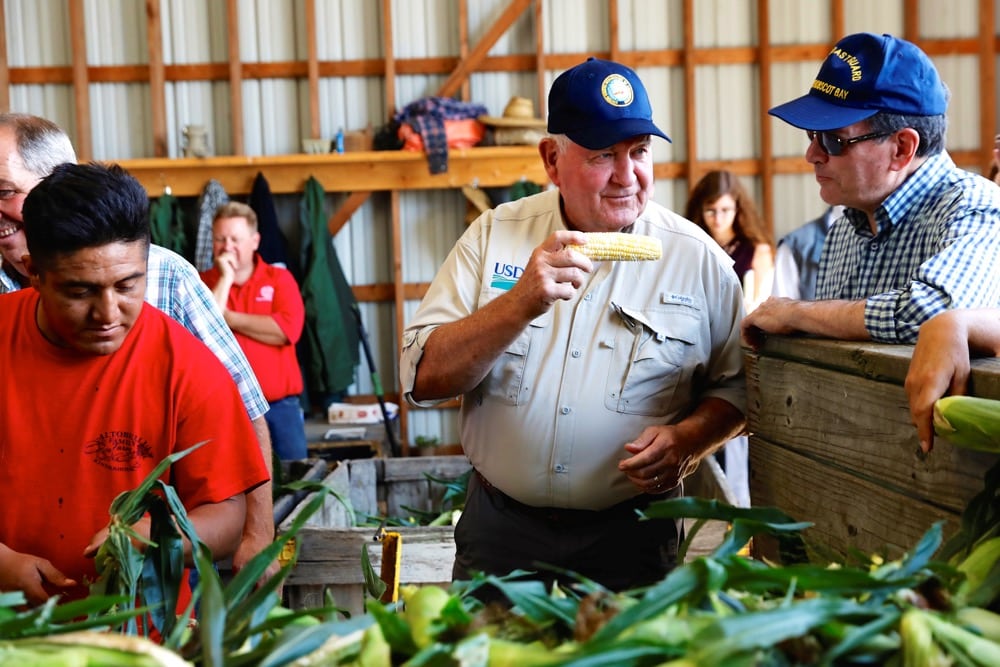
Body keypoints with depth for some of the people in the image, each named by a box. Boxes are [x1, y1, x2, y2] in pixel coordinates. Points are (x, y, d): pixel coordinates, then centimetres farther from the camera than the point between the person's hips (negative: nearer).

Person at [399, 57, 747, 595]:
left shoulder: (696, 258, -4)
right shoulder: (494, 235, -3)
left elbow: (738, 385, 5)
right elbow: (423, 380, -11)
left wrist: (687, 440, -15)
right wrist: (521, 304, -24)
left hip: (631, 537, 0)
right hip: (499, 531, 1)